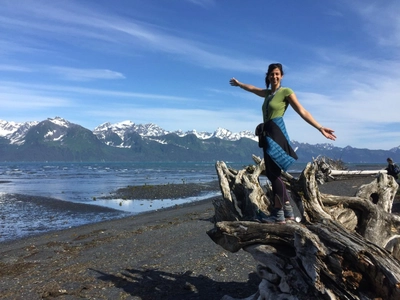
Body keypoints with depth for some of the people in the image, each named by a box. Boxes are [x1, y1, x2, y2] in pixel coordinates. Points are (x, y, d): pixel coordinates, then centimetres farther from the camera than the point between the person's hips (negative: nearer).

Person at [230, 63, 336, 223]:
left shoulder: (286, 92, -2)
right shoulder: (268, 93, 20)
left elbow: (303, 112, -6)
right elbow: (253, 88, 39)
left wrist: (320, 128, -13)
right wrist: (239, 84, 53)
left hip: (276, 133, -8)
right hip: (268, 134, 8)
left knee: (273, 173, -11)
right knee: (272, 173, 7)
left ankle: (278, 213, -7)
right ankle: (287, 210, 13)